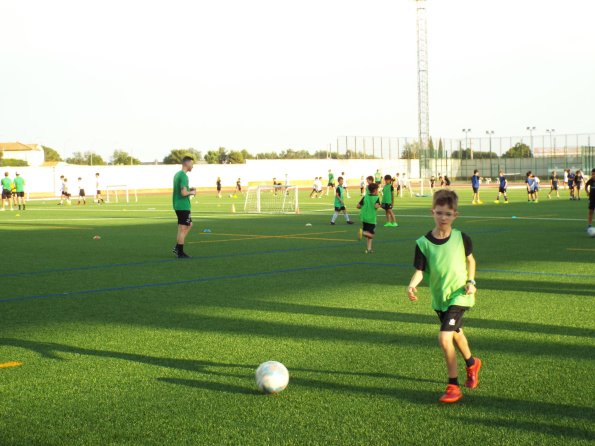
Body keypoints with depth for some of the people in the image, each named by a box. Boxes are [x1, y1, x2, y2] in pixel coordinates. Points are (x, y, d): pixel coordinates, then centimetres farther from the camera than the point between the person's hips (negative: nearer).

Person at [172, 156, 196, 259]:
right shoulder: (183, 176, -17)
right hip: (183, 206, -10)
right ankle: (180, 253, 2)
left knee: (189, 225, 19)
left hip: (178, 205, 10)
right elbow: (184, 193, -23)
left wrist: (189, 189, 12)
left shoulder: (177, 174, 14)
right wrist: (192, 192, -6)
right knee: (182, 229, -3)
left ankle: (177, 247, 14)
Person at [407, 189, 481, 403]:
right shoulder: (423, 243, -11)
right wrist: (412, 285, -30)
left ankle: (453, 386, -6)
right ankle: (472, 363, 54)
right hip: (438, 298, 4)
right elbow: (420, 270, -11)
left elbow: (470, 260, 7)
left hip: (459, 296, -4)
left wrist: (471, 281, -5)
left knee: (444, 337, -18)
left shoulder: (461, 238, -10)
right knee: (456, 333, 24)